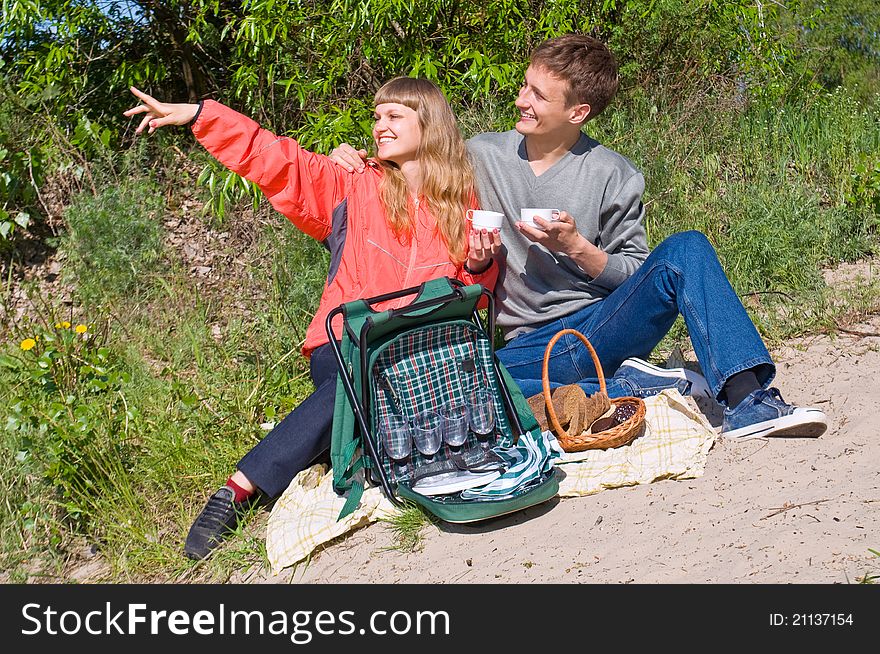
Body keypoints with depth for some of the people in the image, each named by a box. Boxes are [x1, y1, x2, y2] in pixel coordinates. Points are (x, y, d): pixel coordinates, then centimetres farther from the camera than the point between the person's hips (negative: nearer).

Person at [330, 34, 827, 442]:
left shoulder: (614, 178, 2)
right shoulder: (480, 157, 6)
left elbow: (638, 278, 5)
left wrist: (576, 247, -12)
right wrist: (361, 167, -1)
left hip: (605, 325, 0)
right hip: (528, 348, 1)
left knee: (686, 250, -25)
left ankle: (749, 402, -33)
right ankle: (638, 386, -25)